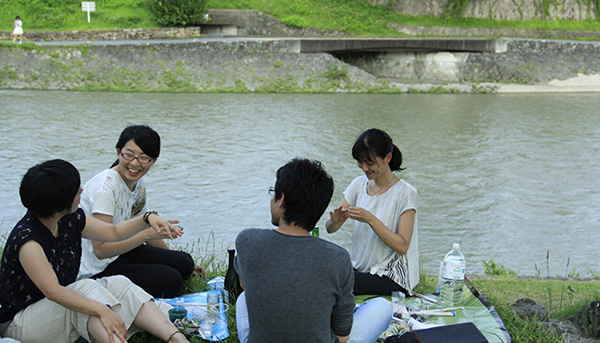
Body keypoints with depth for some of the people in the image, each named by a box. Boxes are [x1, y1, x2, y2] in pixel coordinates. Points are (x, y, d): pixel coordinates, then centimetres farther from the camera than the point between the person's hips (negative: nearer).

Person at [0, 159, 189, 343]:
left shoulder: (71, 219, -1)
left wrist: (148, 219, -2)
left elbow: (113, 232, 14)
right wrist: (102, 311, -47)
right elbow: (52, 291, -38)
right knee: (87, 288, -30)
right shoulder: (27, 240, -27)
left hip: (64, 301, 8)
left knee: (118, 284, -15)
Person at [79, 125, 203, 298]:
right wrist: (147, 234, -33)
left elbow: (144, 228, 18)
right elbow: (101, 250, -29)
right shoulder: (105, 188, -25)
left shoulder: (138, 184, 2)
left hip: (120, 252, 8)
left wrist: (182, 262, 23)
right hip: (97, 270, -8)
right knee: (172, 280, -15)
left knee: (184, 263, 0)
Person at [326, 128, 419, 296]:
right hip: (359, 268, 6)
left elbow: (402, 246, -17)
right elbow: (330, 229, 6)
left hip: (392, 277, -6)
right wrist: (335, 220, -18)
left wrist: (370, 219, -26)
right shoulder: (359, 184, 7)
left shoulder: (406, 193, -11)